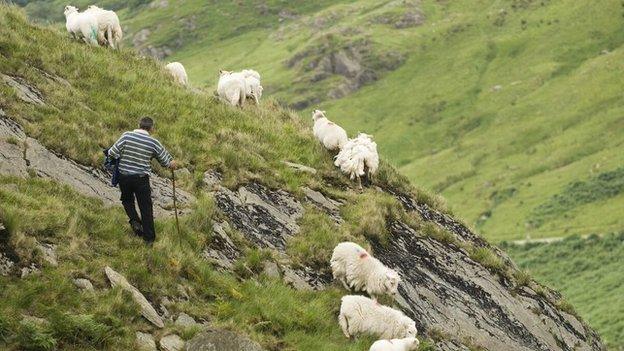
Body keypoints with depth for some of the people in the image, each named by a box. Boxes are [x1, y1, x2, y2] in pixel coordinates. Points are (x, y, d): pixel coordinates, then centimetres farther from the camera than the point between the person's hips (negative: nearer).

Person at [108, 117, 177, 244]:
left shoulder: (126, 136, -11)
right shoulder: (153, 143, -8)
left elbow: (112, 153, -13)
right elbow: (166, 161, 3)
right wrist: (172, 163, 26)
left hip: (124, 176, 1)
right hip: (142, 178, -1)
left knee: (127, 200, 26)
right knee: (145, 206, 9)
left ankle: (135, 220, 5)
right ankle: (149, 237, 13)